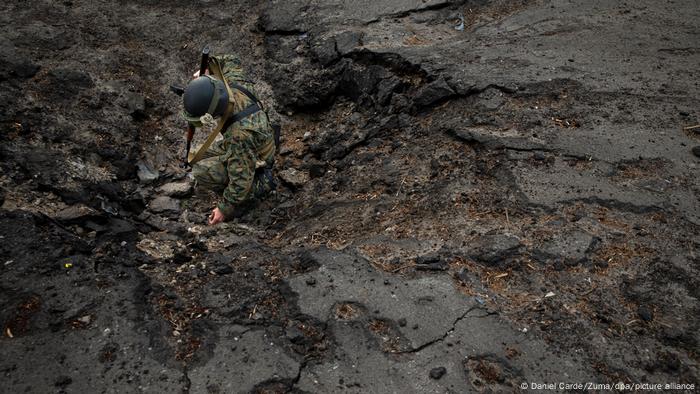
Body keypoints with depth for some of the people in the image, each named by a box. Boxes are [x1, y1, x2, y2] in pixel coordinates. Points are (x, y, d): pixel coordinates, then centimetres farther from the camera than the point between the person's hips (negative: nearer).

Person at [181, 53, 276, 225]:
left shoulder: (241, 133, -43)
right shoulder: (234, 83, -22)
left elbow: (241, 177, -35)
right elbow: (231, 60, 3)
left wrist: (225, 209, -23)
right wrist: (206, 69, -10)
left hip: (253, 162, -9)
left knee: (202, 172, -23)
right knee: (199, 158, 16)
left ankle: (258, 186, -7)